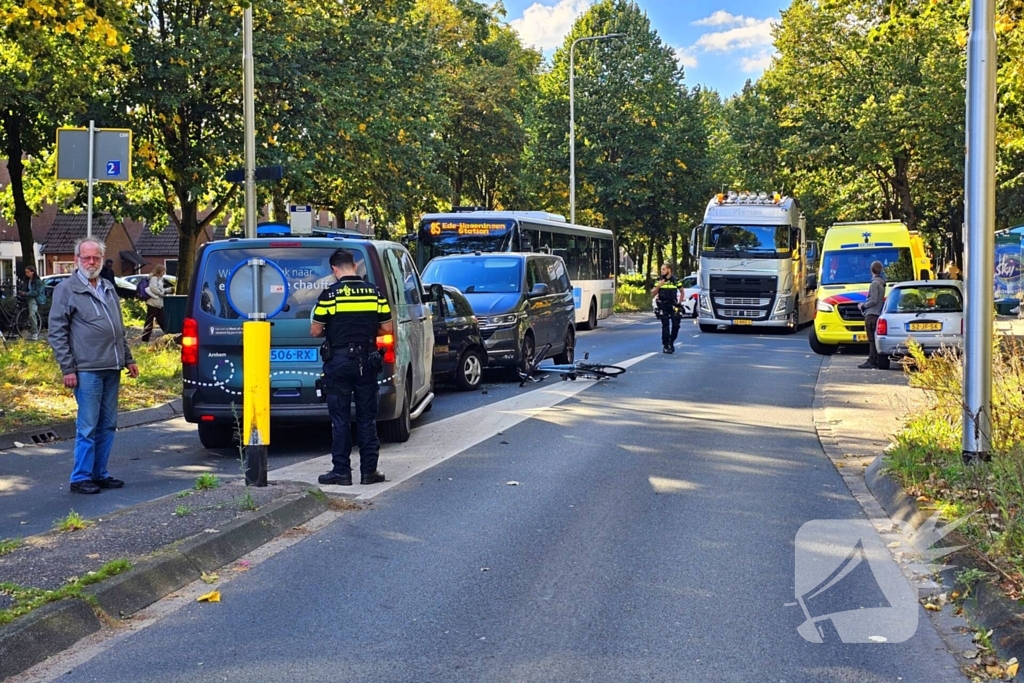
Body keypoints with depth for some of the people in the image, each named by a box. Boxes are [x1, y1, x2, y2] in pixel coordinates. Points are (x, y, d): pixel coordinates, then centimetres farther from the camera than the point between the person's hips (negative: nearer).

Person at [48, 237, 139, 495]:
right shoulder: (67, 289, -3)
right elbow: (57, 332, -6)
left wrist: (128, 359, 18)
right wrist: (67, 369, -11)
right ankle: (81, 478, 4)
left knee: (107, 425, 11)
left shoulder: (108, 288, 17)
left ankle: (100, 473, 19)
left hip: (112, 369, 7)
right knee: (88, 427, -4)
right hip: (87, 370, -7)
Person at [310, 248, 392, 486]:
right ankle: (369, 470, 10)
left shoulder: (330, 293, -8)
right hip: (366, 361, 3)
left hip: (338, 361, -3)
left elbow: (315, 331, -5)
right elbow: (387, 328, 4)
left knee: (340, 418, 3)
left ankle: (341, 471, 5)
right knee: (367, 418, 9)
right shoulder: (374, 292, 2)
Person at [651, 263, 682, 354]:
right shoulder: (659, 280, 3)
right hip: (663, 307, -1)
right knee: (665, 326, -5)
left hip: (673, 306, 1)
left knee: (675, 325, -1)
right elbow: (653, 294, 1)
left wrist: (679, 302, 8)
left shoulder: (676, 280, 2)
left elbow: (682, 292, 16)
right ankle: (665, 346, 1)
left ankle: (671, 342, 20)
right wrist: (658, 286, -14)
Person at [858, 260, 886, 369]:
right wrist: (865, 305, 20)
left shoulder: (875, 283, -14)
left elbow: (873, 300, -19)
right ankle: (875, 360, 12)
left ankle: (871, 361, -11)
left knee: (872, 339, -10)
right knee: (875, 339, 11)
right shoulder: (881, 283, 16)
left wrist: (863, 305, -5)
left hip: (872, 314, -10)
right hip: (877, 314, 10)